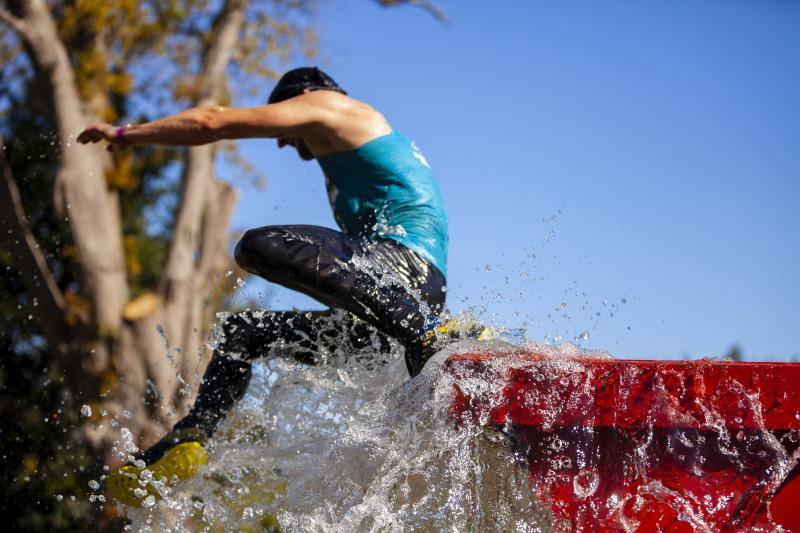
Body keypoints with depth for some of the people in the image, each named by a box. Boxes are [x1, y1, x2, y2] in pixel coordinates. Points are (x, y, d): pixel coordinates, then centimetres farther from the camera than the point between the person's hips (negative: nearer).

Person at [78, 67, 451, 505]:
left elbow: (213, 122, 6)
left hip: (405, 256, -10)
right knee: (242, 332, 17)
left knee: (259, 246, -31)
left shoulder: (325, 102, 9)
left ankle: (425, 334, -36)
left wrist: (127, 134, 16)